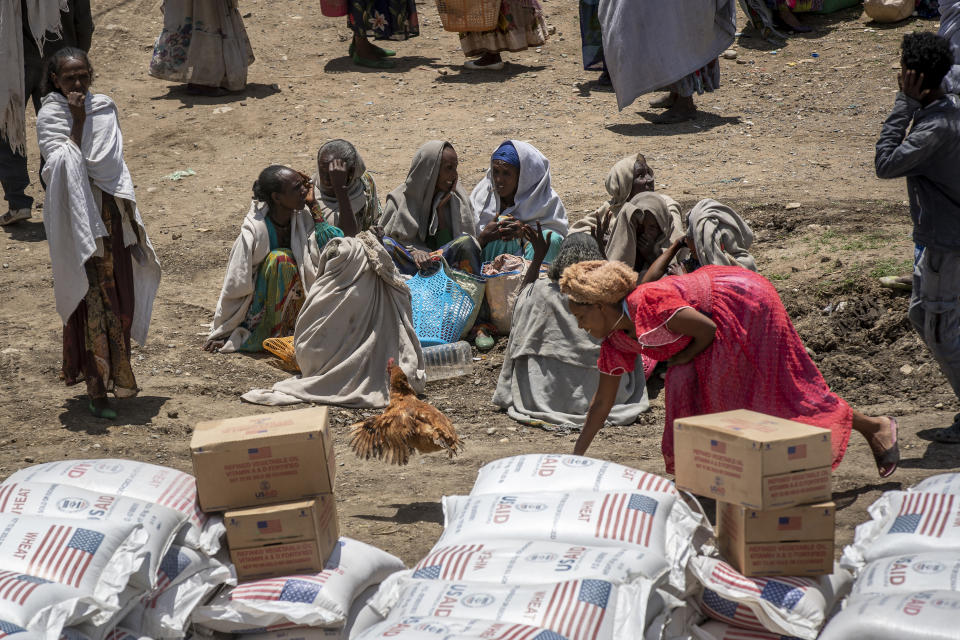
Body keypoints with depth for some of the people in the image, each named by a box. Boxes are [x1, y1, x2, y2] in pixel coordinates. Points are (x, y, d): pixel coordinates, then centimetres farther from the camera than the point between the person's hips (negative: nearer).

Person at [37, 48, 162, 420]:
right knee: (90, 300, -6)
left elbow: (109, 162, 6)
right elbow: (63, 165, -19)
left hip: (109, 212, 5)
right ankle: (96, 390, -2)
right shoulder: (50, 116, -6)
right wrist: (77, 122, -18)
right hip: (75, 217, -5)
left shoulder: (104, 108, 6)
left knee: (118, 296, 9)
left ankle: (115, 375, 25)